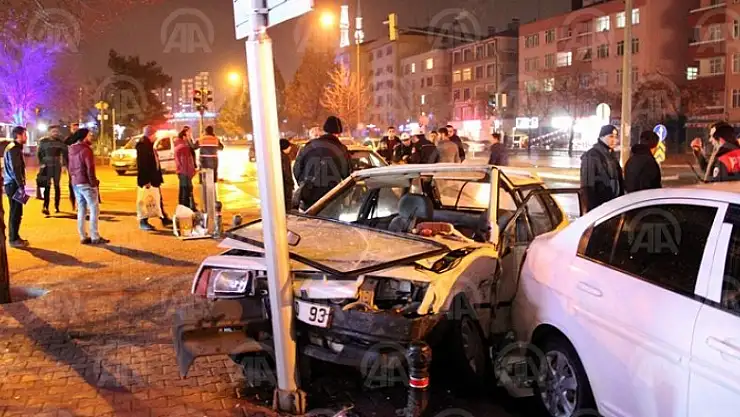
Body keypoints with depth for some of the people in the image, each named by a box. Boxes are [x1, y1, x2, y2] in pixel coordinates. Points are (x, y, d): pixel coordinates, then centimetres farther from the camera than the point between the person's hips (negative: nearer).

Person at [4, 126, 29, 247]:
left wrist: (20, 184, 17)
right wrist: (21, 185, -20)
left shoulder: (15, 148, 17)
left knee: (15, 212, 14)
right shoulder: (14, 149, -14)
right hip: (13, 184, -10)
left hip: (12, 184, 10)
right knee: (16, 212, -5)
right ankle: (14, 239, 0)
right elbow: (15, 169, -20)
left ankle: (14, 237, 20)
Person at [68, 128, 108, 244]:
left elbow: (70, 168, 18)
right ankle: (95, 237, -4)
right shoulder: (86, 150, -14)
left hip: (75, 184, 9)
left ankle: (83, 237, 12)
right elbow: (90, 169, -19)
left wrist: (74, 179, 18)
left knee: (81, 211, 10)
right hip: (86, 183, -9)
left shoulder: (72, 150, 13)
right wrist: (94, 182, -13)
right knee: (94, 210, -3)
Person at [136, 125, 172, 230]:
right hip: (147, 180, -10)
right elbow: (142, 165, -21)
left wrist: (158, 177, 16)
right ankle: (143, 222, 7)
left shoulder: (149, 145, 15)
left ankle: (164, 219, 23)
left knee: (158, 199, 15)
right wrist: (145, 180, -25)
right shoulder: (142, 146, -15)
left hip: (153, 178, 10)